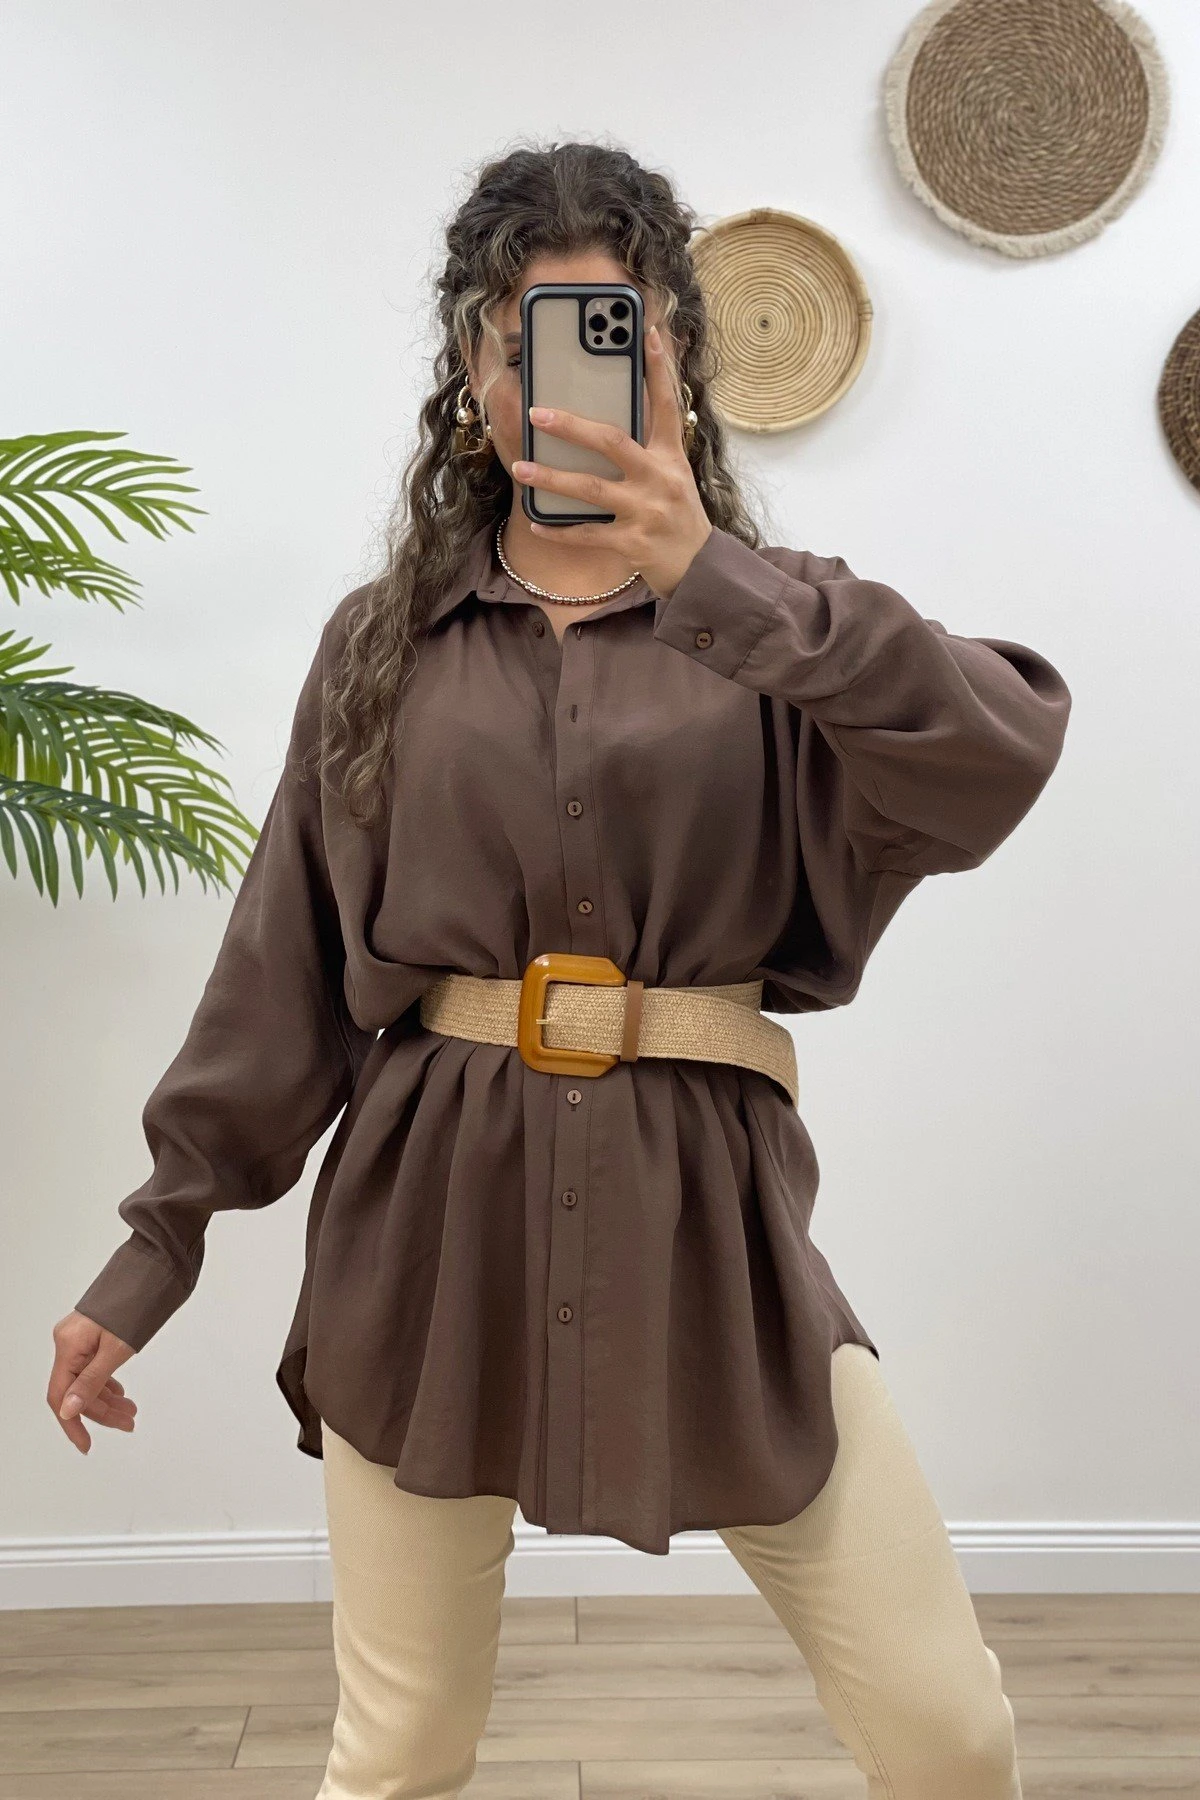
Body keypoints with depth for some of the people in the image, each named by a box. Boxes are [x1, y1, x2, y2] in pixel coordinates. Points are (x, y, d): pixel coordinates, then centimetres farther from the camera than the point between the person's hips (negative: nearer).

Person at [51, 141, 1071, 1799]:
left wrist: (718, 582, -25)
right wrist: (160, 1238, 11)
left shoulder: (774, 625, 4)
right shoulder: (384, 647, 7)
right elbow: (285, 971, 9)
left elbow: (1005, 758, -16)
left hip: (706, 1215, 0)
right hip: (429, 1209, 1)